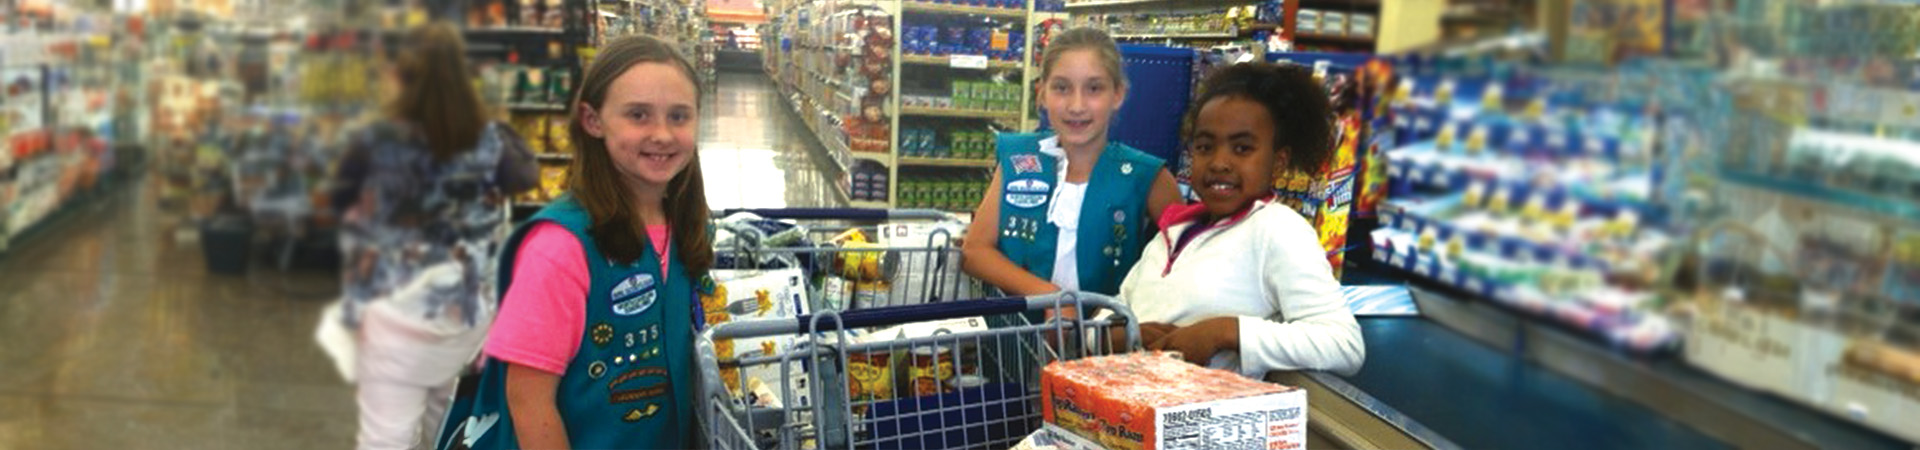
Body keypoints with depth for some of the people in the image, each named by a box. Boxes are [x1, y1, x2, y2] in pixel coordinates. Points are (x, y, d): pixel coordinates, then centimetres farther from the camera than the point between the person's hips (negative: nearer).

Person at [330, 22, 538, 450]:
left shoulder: (374, 141, -16)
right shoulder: (488, 139, -7)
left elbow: (341, 202, 3)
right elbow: (524, 176, 14)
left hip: (396, 314, -4)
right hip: (468, 310, 4)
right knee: (441, 408, 31)